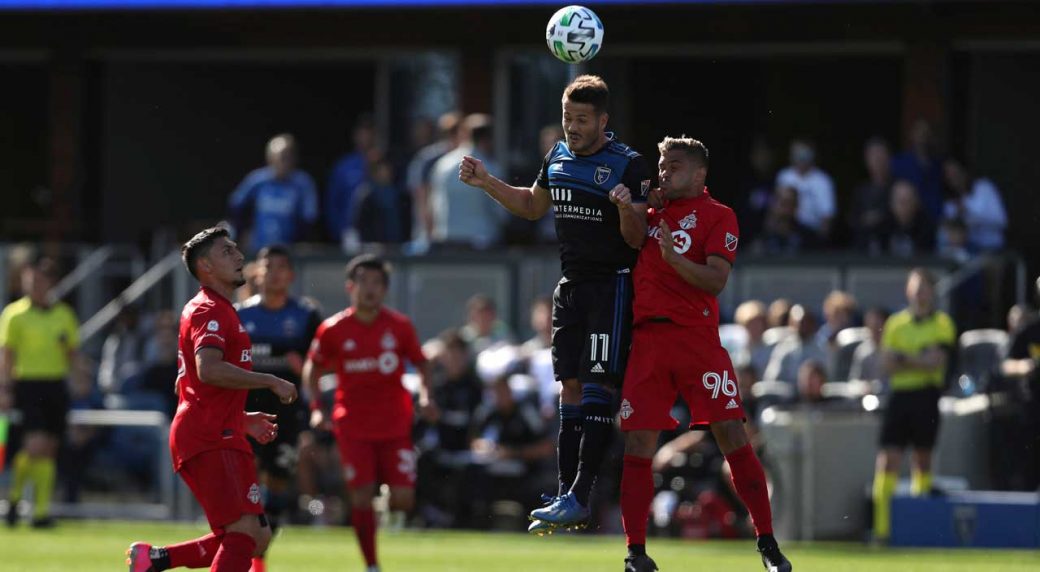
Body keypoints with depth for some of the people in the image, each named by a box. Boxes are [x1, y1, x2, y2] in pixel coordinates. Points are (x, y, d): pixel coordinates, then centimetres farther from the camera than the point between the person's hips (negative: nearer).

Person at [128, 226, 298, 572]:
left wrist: (243, 420, 26)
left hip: (220, 438, 10)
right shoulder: (209, 311, -9)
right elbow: (208, 369, -27)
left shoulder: (219, 311, 24)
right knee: (245, 530, -18)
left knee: (256, 538, 7)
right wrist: (271, 382, -20)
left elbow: (191, 386, 31)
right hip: (209, 440, -10)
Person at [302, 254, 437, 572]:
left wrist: (425, 397, -4)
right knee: (362, 495, -8)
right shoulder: (333, 330, -3)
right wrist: (316, 408, -3)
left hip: (395, 424, 1)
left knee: (403, 499, -7)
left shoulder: (400, 326, -1)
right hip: (353, 424, -1)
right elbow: (312, 368, 9)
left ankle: (392, 512, 32)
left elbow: (420, 363, 12)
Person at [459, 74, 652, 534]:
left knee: (597, 386, -12)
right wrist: (487, 183, 17)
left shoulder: (627, 165, -12)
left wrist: (627, 211, -34)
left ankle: (579, 494, -15)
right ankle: (566, 491, 10)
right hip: (571, 285, 7)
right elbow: (533, 206, 27)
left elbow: (641, 237, -14)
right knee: (570, 387, 7)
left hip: (611, 285, -7)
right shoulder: (558, 157, 9)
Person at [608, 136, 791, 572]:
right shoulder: (656, 212, 19)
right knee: (638, 444, -2)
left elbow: (716, 280, -9)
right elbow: (635, 239, -1)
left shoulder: (718, 216, 4)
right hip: (648, 336, 4)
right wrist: (626, 209, -17)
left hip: (697, 336, -4)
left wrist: (674, 258, -22)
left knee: (731, 435, -9)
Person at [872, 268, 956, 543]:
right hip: (900, 395, 1)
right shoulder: (895, 323, 10)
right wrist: (921, 360, -9)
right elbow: (888, 363, 2)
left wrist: (904, 358, -8)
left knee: (922, 459, 5)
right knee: (887, 459, -9)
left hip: (927, 396, -1)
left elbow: (937, 362, -8)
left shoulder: (942, 323, 4)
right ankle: (881, 523, -13)